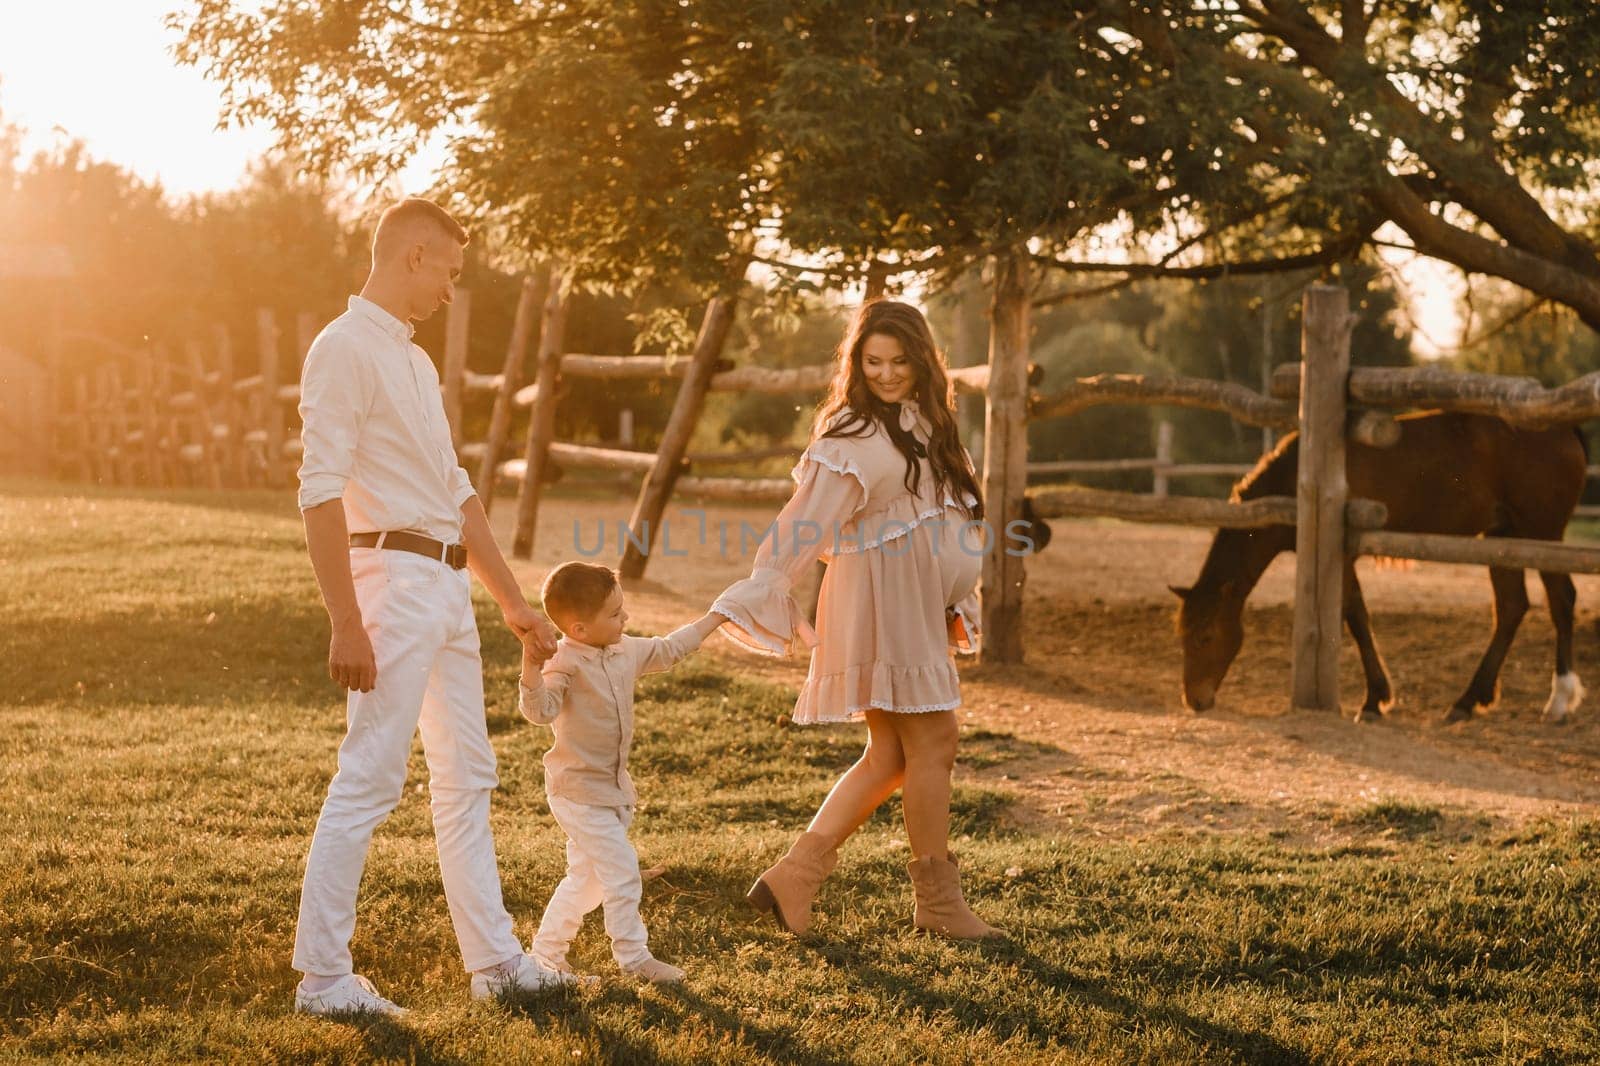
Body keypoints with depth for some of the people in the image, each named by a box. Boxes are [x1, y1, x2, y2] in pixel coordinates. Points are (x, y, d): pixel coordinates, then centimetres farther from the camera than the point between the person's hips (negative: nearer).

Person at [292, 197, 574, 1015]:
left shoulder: (415, 360, 19)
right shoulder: (346, 349, -10)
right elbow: (320, 491, -17)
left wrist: (514, 604, 24)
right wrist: (347, 625, -23)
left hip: (449, 586, 10)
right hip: (393, 576, -10)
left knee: (466, 778, 12)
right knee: (368, 780, -8)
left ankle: (494, 959, 19)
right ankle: (322, 976, -2)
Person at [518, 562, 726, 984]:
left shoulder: (626, 651, 4)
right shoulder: (564, 663, -22)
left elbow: (667, 649, 21)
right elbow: (540, 711, -35)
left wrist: (715, 618, 26)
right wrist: (531, 671, -53)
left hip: (611, 787, 9)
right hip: (580, 791, -9)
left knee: (585, 877, 17)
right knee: (621, 870, -7)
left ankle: (546, 952, 27)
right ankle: (633, 956, 6)